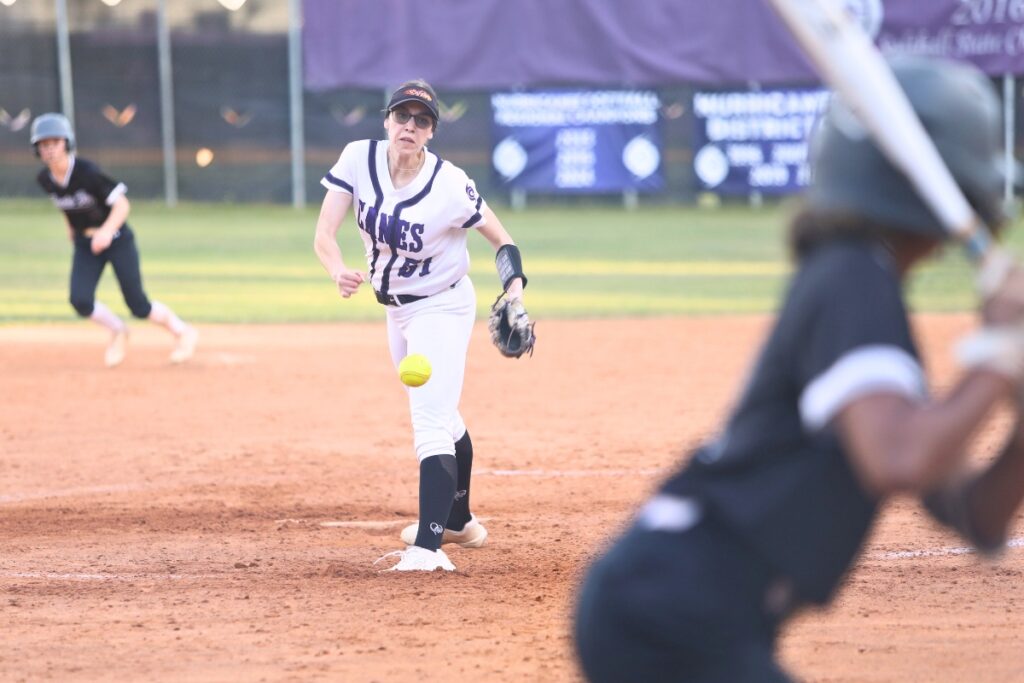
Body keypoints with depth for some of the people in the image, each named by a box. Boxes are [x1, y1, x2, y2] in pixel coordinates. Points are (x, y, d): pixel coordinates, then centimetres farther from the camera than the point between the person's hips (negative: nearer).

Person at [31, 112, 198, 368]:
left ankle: (183, 332, 23)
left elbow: (122, 204, -25)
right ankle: (118, 332, 14)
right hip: (85, 245, 5)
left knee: (138, 306, -4)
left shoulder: (87, 172, -24)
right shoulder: (45, 179, -7)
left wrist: (107, 231, -40)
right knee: (80, 301, -16)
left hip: (117, 240, -5)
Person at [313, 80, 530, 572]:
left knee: (430, 422, -18)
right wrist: (338, 271, -42)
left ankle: (430, 547, -25)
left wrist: (515, 294, -32)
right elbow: (324, 234, -20)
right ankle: (458, 521, 42)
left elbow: (502, 241, -14)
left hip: (442, 307, -6)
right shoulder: (359, 160, -15)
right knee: (439, 414, 23)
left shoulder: (450, 186, -26)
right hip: (395, 306, 6)